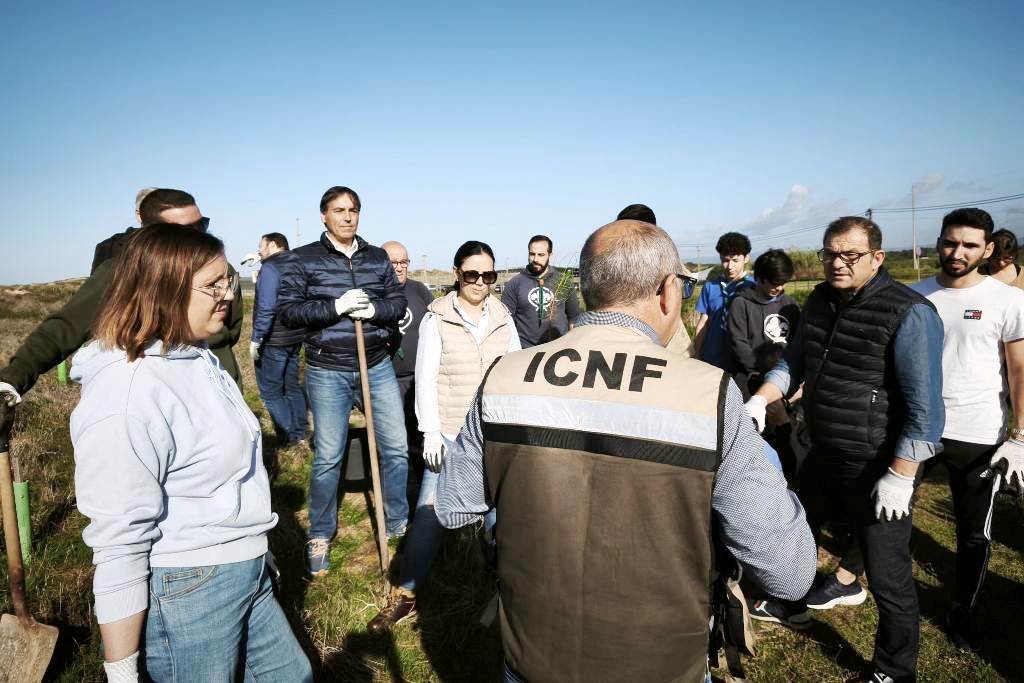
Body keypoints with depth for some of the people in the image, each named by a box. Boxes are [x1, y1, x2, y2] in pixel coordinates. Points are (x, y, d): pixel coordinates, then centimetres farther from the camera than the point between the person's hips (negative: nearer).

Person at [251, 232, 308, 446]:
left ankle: (290, 438, 0)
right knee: (291, 387, 16)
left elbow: (266, 308, -22)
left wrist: (256, 339, -18)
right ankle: (301, 432, 21)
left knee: (270, 391, 0)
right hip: (295, 339, 8)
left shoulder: (270, 268, -13)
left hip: (273, 341, -8)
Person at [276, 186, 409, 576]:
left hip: (377, 366, 3)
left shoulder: (378, 258, 9)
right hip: (327, 372, -3)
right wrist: (336, 307, -19)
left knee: (397, 447, 6)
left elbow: (399, 302, 8)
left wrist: (374, 309, -13)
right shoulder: (303, 259, 0)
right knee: (328, 457, 3)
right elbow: (287, 310, -7)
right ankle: (320, 536, 23)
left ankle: (398, 523, 27)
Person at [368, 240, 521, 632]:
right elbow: (426, 379, -6)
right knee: (430, 510, -5)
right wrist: (430, 431, -11)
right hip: (450, 432, -3)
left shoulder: (503, 318, 4)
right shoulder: (437, 319, -6)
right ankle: (406, 595, 8)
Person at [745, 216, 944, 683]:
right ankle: (794, 604, 51)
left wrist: (900, 476, -21)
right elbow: (793, 361, 11)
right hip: (822, 456, 7)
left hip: (877, 470, -7)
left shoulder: (909, 314, -19)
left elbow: (924, 407, -20)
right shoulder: (820, 300, 3)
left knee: (887, 578, 5)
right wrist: (760, 399, -6)